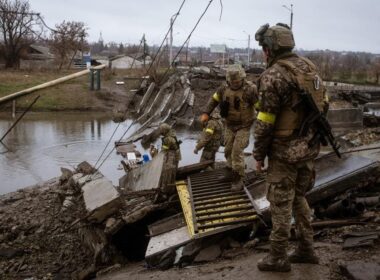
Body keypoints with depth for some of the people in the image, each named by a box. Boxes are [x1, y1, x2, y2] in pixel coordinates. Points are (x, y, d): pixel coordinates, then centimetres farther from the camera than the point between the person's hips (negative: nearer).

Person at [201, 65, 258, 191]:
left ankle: (238, 180, -5)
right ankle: (231, 173, 33)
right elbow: (214, 99, 9)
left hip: (244, 126, -5)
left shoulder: (250, 89, -22)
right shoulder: (224, 88, -5)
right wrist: (206, 113, -1)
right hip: (230, 125, 6)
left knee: (237, 151, -13)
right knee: (229, 150, 13)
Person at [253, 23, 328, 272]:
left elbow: (265, 122, -18)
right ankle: (306, 249, 29)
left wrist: (259, 154, -8)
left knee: (281, 203, 5)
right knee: (298, 197, 21)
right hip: (309, 147, 8)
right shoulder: (309, 67, 7)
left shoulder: (273, 75, -18)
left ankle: (278, 258, 17)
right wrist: (311, 138, 19)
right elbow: (320, 106, 12)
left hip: (285, 151, -8)